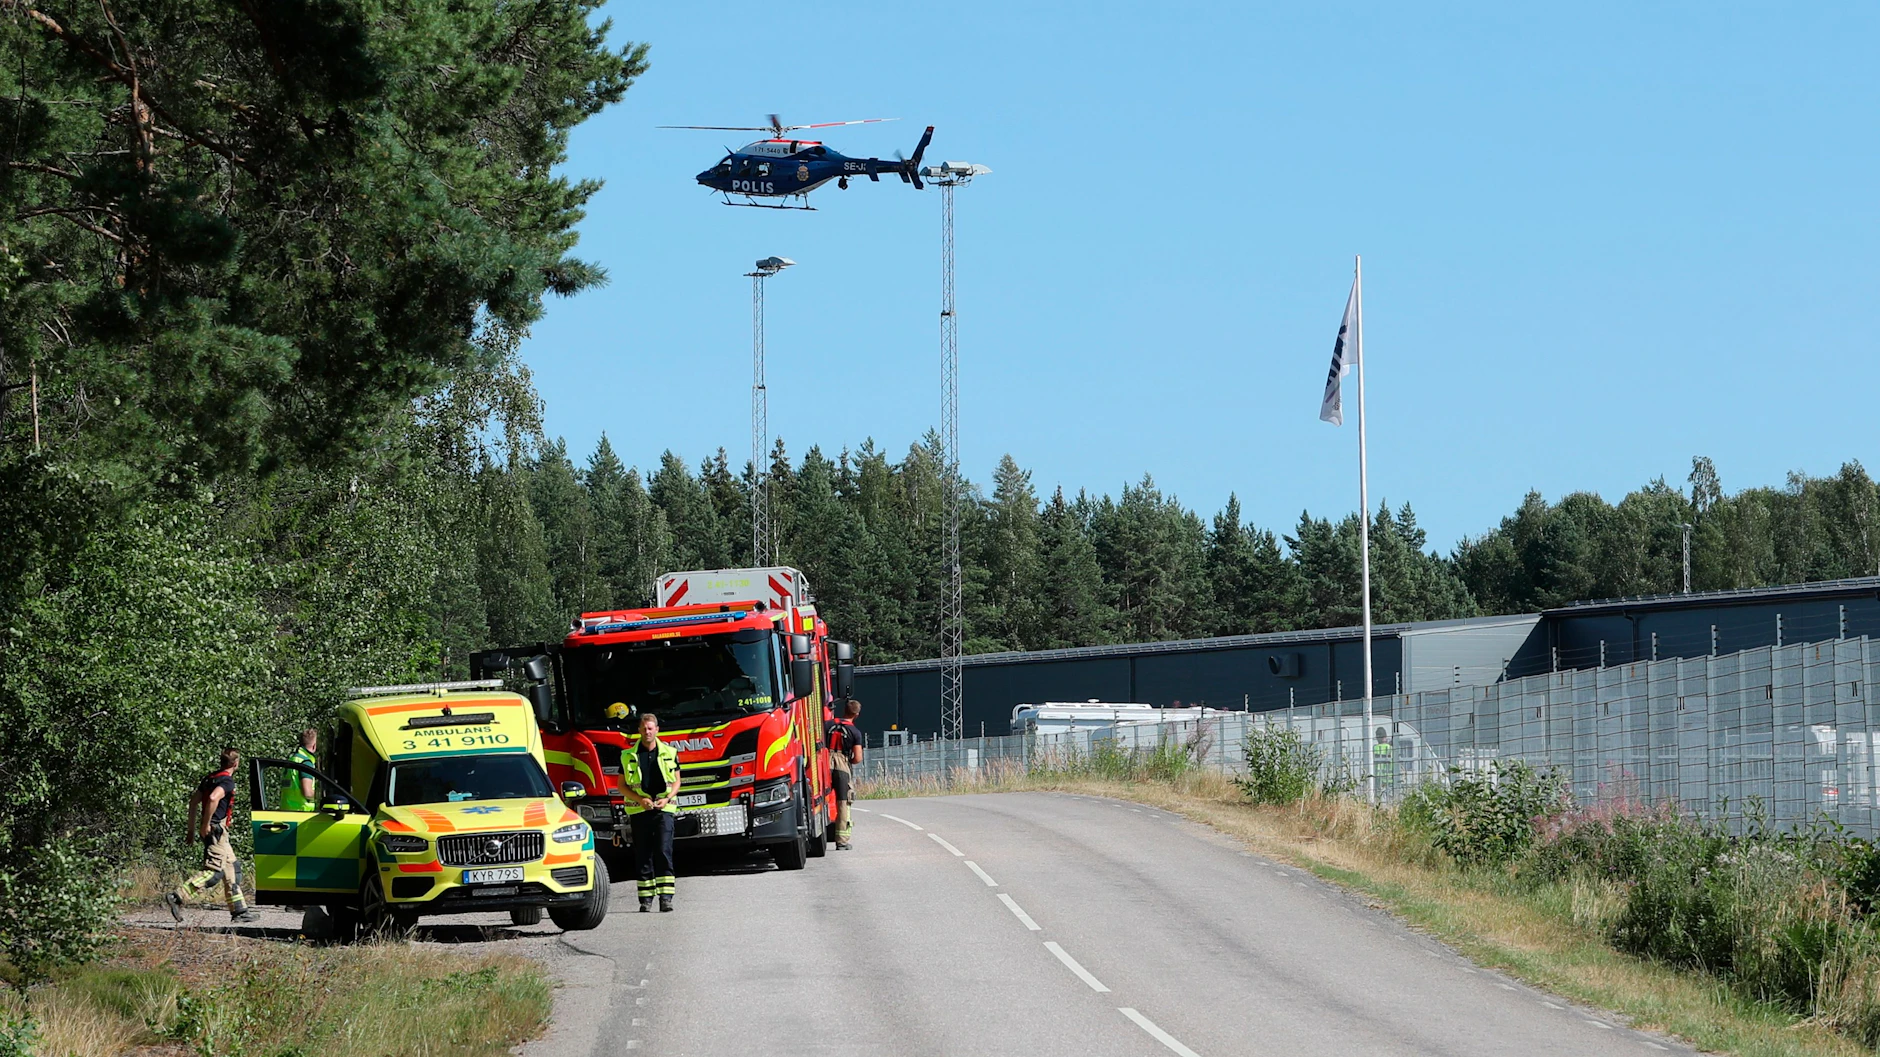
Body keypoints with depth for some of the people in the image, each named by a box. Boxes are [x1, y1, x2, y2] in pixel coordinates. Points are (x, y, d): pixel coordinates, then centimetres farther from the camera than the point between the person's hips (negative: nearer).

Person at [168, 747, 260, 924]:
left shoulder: (210, 778, 16)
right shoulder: (228, 781, -12)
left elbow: (194, 800, 17)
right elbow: (213, 798, -29)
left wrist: (192, 828, 20)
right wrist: (206, 824, -21)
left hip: (212, 830, 10)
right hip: (216, 829, -10)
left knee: (232, 869, 14)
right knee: (213, 872, -14)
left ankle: (239, 911, 15)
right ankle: (178, 898, -23)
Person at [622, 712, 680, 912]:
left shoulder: (669, 753, 8)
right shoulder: (628, 756, 6)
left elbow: (676, 781, 13)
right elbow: (622, 785, 8)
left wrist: (667, 798, -5)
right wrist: (640, 799, -8)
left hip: (664, 809, 0)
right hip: (639, 811, 1)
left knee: (664, 853, -10)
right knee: (642, 856, 1)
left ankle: (666, 897, -12)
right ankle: (645, 900, 5)